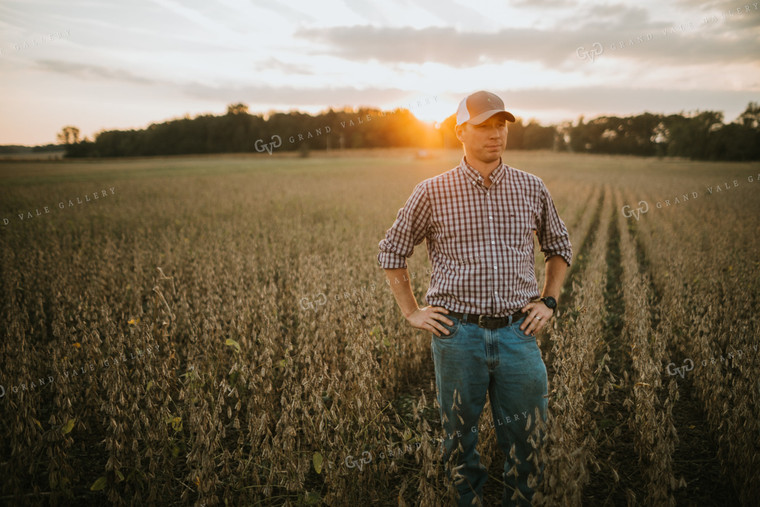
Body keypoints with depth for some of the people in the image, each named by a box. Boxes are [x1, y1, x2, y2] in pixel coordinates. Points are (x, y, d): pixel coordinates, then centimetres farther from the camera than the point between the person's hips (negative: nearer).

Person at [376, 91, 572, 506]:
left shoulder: (532, 188, 6)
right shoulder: (432, 192, -2)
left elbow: (559, 246, 20)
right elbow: (391, 251, 8)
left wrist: (549, 301, 9)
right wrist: (411, 312, 3)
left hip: (518, 332, 2)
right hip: (458, 334, -1)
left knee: (527, 443, 11)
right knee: (460, 440, 13)